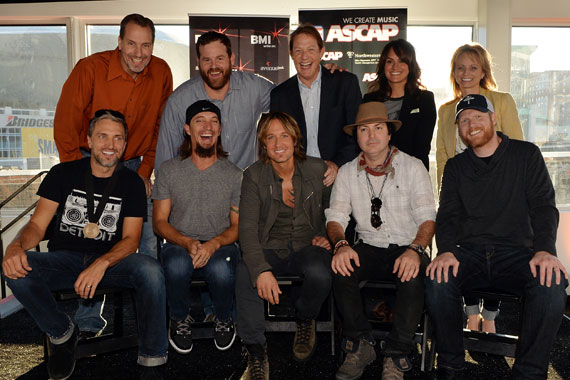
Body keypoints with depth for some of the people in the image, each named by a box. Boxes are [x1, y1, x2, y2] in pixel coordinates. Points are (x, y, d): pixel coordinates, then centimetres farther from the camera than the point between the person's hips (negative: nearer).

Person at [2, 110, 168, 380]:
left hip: (111, 261, -1)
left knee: (150, 270, -32)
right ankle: (62, 333, -1)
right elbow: (37, 224, 1)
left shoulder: (131, 183, 4)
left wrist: (101, 264, -24)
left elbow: (130, 238, -3)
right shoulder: (63, 174, 5)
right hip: (64, 261, 1)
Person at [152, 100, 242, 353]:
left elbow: (238, 226, 6)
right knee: (177, 264, -35)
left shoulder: (234, 175, 5)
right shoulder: (168, 170, 6)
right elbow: (160, 222, 4)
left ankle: (224, 320, 0)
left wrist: (214, 244, -16)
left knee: (220, 269, -35)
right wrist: (188, 243, -15)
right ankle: (180, 320, -3)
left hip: (220, 246, 0)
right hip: (179, 245, 0)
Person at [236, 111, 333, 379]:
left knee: (319, 274, -33)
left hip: (308, 247, 1)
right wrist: (261, 269, -29)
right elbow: (247, 228, -14)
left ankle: (305, 321, 3)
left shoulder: (318, 169, 0)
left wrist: (330, 236, -3)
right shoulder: (254, 176, -4)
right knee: (245, 274, -32)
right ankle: (256, 353, -16)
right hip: (270, 250, 0)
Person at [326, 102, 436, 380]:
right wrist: (340, 244, -22)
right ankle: (360, 346, -9)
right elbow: (335, 216, 1)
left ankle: (396, 357, -16)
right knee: (340, 268, -28)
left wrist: (415, 250, -28)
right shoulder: (347, 172, 7)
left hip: (407, 247, -2)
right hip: (369, 248, 2)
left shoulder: (412, 166, -1)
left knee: (413, 276, -34)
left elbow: (427, 217, -8)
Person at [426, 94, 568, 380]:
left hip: (517, 254, -1)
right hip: (469, 254, 1)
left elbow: (544, 207, 0)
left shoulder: (526, 155, 8)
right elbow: (448, 215, 5)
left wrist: (545, 250, -19)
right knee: (437, 279, -30)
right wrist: (446, 251, -17)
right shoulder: (455, 167, 14)